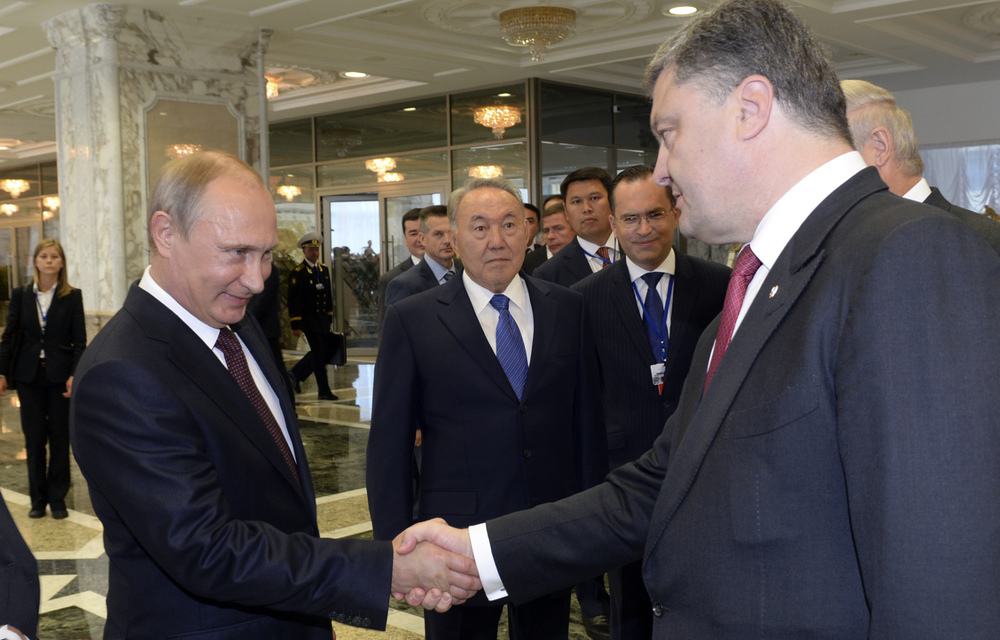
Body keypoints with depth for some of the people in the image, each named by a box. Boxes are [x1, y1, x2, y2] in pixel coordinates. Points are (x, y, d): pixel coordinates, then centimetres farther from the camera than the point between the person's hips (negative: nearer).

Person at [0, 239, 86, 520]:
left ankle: (57, 498, 16)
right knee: (34, 439, 6)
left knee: (59, 438, 5)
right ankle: (38, 498, 18)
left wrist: (74, 375, -12)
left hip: (60, 376, -2)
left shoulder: (72, 296, -1)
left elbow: (79, 341, -2)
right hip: (29, 376, 2)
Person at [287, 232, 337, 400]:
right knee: (319, 353, -7)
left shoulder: (324, 269, 11)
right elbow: (293, 300, -11)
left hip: (323, 318, 7)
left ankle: (297, 374, 28)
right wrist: (295, 325, -14)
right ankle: (323, 391, 0)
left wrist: (330, 319, 14)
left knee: (325, 351, 9)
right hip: (308, 318, -7)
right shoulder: (297, 272, -9)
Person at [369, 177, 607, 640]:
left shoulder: (567, 309, 4)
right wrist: (395, 543, -6)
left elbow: (587, 417, 6)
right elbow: (389, 444, -3)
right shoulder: (412, 320, -5)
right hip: (458, 532, -2)